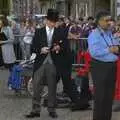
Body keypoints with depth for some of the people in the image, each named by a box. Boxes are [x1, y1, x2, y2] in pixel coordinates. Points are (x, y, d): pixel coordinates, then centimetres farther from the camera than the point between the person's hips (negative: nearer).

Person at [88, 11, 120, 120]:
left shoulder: (111, 33, 11)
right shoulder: (94, 35, -11)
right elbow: (94, 52, -22)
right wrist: (109, 50, -18)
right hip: (100, 67, -7)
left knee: (110, 95, 14)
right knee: (100, 96, -1)